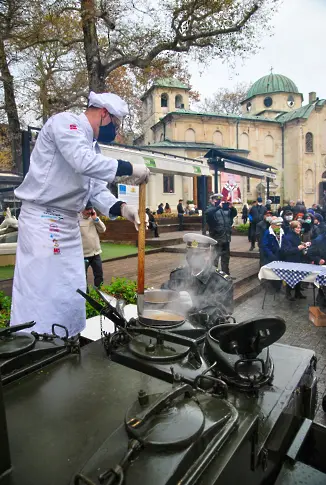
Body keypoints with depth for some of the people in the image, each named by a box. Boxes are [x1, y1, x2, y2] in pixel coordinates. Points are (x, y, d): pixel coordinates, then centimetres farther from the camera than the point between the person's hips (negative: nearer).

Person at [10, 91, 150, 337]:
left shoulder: (92, 145, 17)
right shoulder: (65, 121, -9)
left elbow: (96, 189, 9)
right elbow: (83, 162, -27)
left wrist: (121, 207, -9)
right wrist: (129, 168, -19)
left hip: (69, 224, 9)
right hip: (42, 220, -9)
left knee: (71, 295, 12)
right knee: (39, 293, -7)